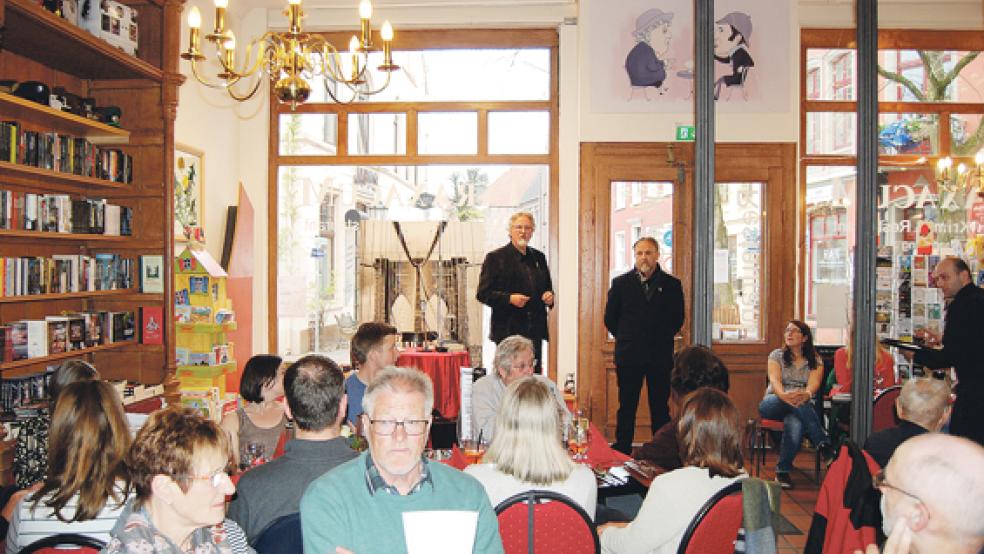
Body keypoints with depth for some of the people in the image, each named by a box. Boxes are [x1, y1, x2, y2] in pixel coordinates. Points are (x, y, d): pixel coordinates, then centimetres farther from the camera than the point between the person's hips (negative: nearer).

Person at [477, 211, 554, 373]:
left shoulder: (539, 257, 15)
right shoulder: (495, 258, 0)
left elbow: (548, 287, 26)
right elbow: (482, 294, -4)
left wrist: (550, 296, 2)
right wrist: (509, 299, -18)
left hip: (535, 329, 5)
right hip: (508, 330, -5)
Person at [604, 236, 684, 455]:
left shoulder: (672, 284, 4)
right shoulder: (620, 283, 4)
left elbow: (678, 319, 12)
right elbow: (610, 318, 9)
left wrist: (662, 338, 10)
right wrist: (627, 339, 10)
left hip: (661, 355, 0)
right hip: (628, 355, 0)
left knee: (660, 408, 6)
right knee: (626, 407, 6)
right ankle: (621, 451, 14)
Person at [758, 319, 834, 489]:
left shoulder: (815, 360, 10)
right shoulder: (777, 355, 9)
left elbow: (814, 384, -10)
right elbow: (774, 380, -10)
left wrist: (806, 394, -36)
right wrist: (784, 395, -34)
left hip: (803, 406, 0)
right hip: (773, 404, 0)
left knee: (795, 423, -37)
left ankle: (783, 471, -26)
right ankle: (824, 444, -36)